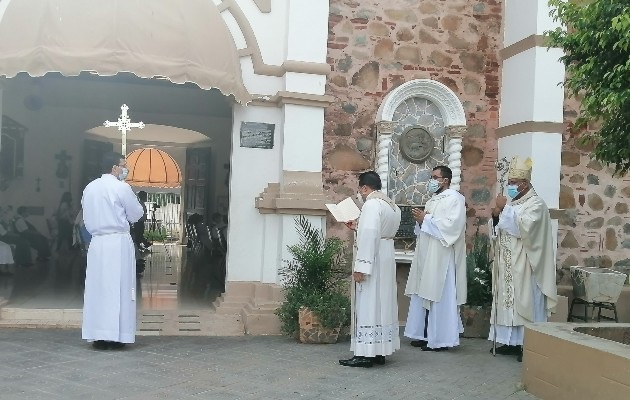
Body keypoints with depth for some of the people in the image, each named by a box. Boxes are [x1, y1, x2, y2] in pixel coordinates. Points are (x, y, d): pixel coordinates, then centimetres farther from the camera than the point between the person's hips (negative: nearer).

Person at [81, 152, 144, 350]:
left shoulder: (89, 188, 9)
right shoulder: (121, 187, -8)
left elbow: (86, 217, 15)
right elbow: (136, 214, 1)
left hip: (96, 242, 5)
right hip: (119, 242, -5)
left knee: (97, 287, 7)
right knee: (118, 287, -1)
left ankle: (97, 336, 8)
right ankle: (116, 335, -1)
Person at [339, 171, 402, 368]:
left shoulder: (371, 204, -15)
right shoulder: (391, 205, 14)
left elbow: (369, 236, -23)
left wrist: (360, 266, -23)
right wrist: (358, 227, 29)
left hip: (372, 261, -9)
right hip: (386, 261, 10)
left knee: (367, 305, -6)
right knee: (382, 304, 11)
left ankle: (365, 354, -3)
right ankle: (380, 351, 16)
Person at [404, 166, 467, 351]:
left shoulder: (455, 198, -7)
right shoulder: (433, 200, 19)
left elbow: (452, 224, -21)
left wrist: (426, 219, -15)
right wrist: (420, 220, 2)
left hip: (441, 258, -9)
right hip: (426, 256, 9)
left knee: (439, 297, -5)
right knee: (424, 296, 9)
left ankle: (440, 339, 2)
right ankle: (425, 335, 17)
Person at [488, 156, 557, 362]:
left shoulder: (536, 204, -8)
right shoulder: (513, 204, 16)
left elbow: (522, 227, -24)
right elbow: (500, 231, 18)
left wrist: (505, 209, -19)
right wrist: (496, 216, -1)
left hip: (523, 267, -8)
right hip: (508, 266, 8)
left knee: (524, 303, -5)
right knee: (508, 301, 9)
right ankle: (511, 341, 17)